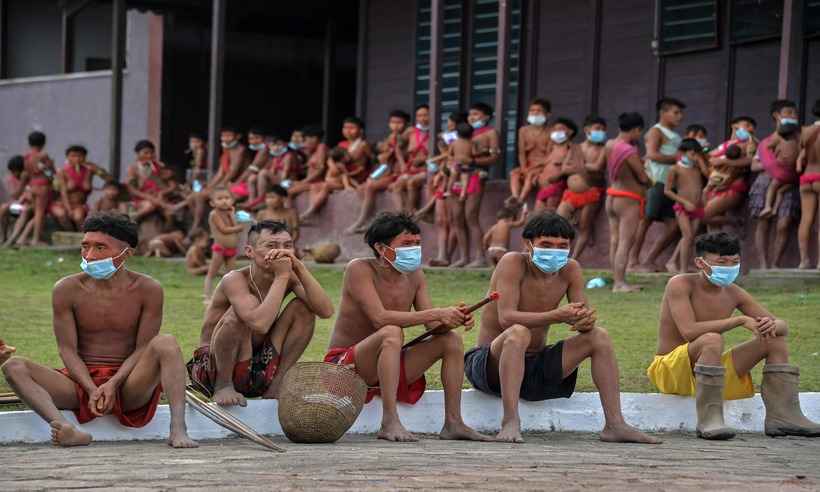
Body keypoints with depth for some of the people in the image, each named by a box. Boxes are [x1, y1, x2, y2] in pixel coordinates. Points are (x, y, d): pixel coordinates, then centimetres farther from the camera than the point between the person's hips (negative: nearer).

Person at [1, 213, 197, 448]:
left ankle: (178, 428, -41)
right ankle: (69, 431, -46)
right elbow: (67, 349, -2)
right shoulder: (67, 289, -1)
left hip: (127, 385, -2)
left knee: (166, 343, -28)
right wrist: (91, 389, -18)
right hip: (82, 381, 2)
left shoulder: (148, 289, -4)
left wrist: (113, 384, -20)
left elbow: (143, 348, -5)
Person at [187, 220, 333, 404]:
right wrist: (281, 277, -32)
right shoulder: (235, 280, -22)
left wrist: (300, 268, -24)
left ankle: (276, 386, -1)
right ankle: (223, 385, -13)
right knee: (243, 313, -31)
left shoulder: (289, 278, -3)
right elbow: (260, 324, -40)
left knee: (303, 308, -6)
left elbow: (326, 311, -18)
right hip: (211, 367, -6)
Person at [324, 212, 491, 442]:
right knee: (392, 333, -35)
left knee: (451, 339, -4)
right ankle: (389, 423, -37)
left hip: (388, 366, 7)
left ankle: (453, 423, -6)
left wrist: (453, 319, -25)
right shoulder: (359, 270, -16)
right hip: (345, 363, -7)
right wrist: (437, 313, -33)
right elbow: (379, 318, -29)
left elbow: (433, 325, -1)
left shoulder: (415, 276, 5)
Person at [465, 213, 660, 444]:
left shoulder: (570, 269, 0)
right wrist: (556, 316, -41)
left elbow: (584, 313, -3)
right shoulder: (512, 263, -16)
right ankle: (510, 423, -41)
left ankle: (614, 425, -10)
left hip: (534, 366, 6)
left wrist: (587, 321, -29)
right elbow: (506, 318, -28)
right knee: (518, 333, -37)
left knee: (599, 337, -6)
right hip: (489, 366, -6)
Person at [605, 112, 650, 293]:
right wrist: (649, 181, 7)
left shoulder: (610, 145, 2)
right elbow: (643, 178, -16)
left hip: (612, 195, 8)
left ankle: (618, 281, 12)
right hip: (629, 200, -8)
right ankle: (620, 283, -10)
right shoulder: (630, 151, -21)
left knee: (614, 241, 9)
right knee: (625, 243, -7)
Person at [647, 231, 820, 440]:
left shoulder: (733, 293, 2)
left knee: (776, 340, 1)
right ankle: (709, 421, -35)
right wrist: (740, 320, -30)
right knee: (712, 340, -36)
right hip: (670, 372, -7)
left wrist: (772, 325, -23)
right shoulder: (681, 285, -16)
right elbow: (689, 332, -31)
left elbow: (783, 326, 4)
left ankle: (783, 416, -6)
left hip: (713, 371, 7)